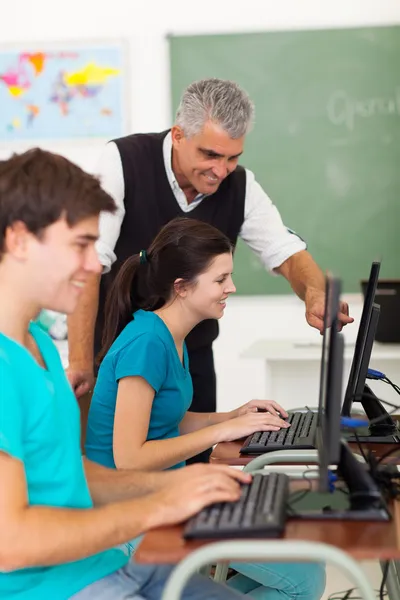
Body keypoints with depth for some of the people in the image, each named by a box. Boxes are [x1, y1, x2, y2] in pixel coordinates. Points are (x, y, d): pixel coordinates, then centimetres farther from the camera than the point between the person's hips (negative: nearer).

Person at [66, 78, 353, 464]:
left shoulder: (240, 185, -3)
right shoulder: (123, 161, -17)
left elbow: (285, 252, -4)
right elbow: (89, 262, -22)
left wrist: (315, 294, -29)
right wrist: (81, 363, -28)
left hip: (193, 357, 4)